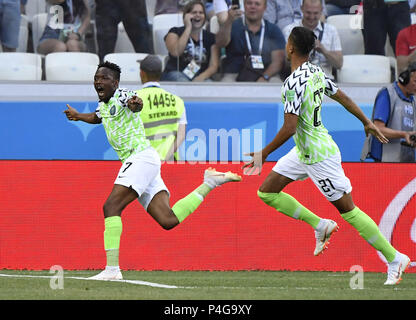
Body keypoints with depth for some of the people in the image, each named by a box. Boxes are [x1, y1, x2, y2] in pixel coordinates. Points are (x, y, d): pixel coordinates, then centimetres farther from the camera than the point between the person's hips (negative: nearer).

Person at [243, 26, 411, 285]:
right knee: (267, 192, 9)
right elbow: (342, 97, 15)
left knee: (348, 209, -2)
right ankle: (321, 225, 15)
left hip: (319, 156, -9)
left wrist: (263, 154, -20)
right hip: (304, 151, 9)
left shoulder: (294, 82, -25)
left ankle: (395, 259, 5)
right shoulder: (316, 72, 3)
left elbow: (289, 128, -29)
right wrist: (367, 122, 28)